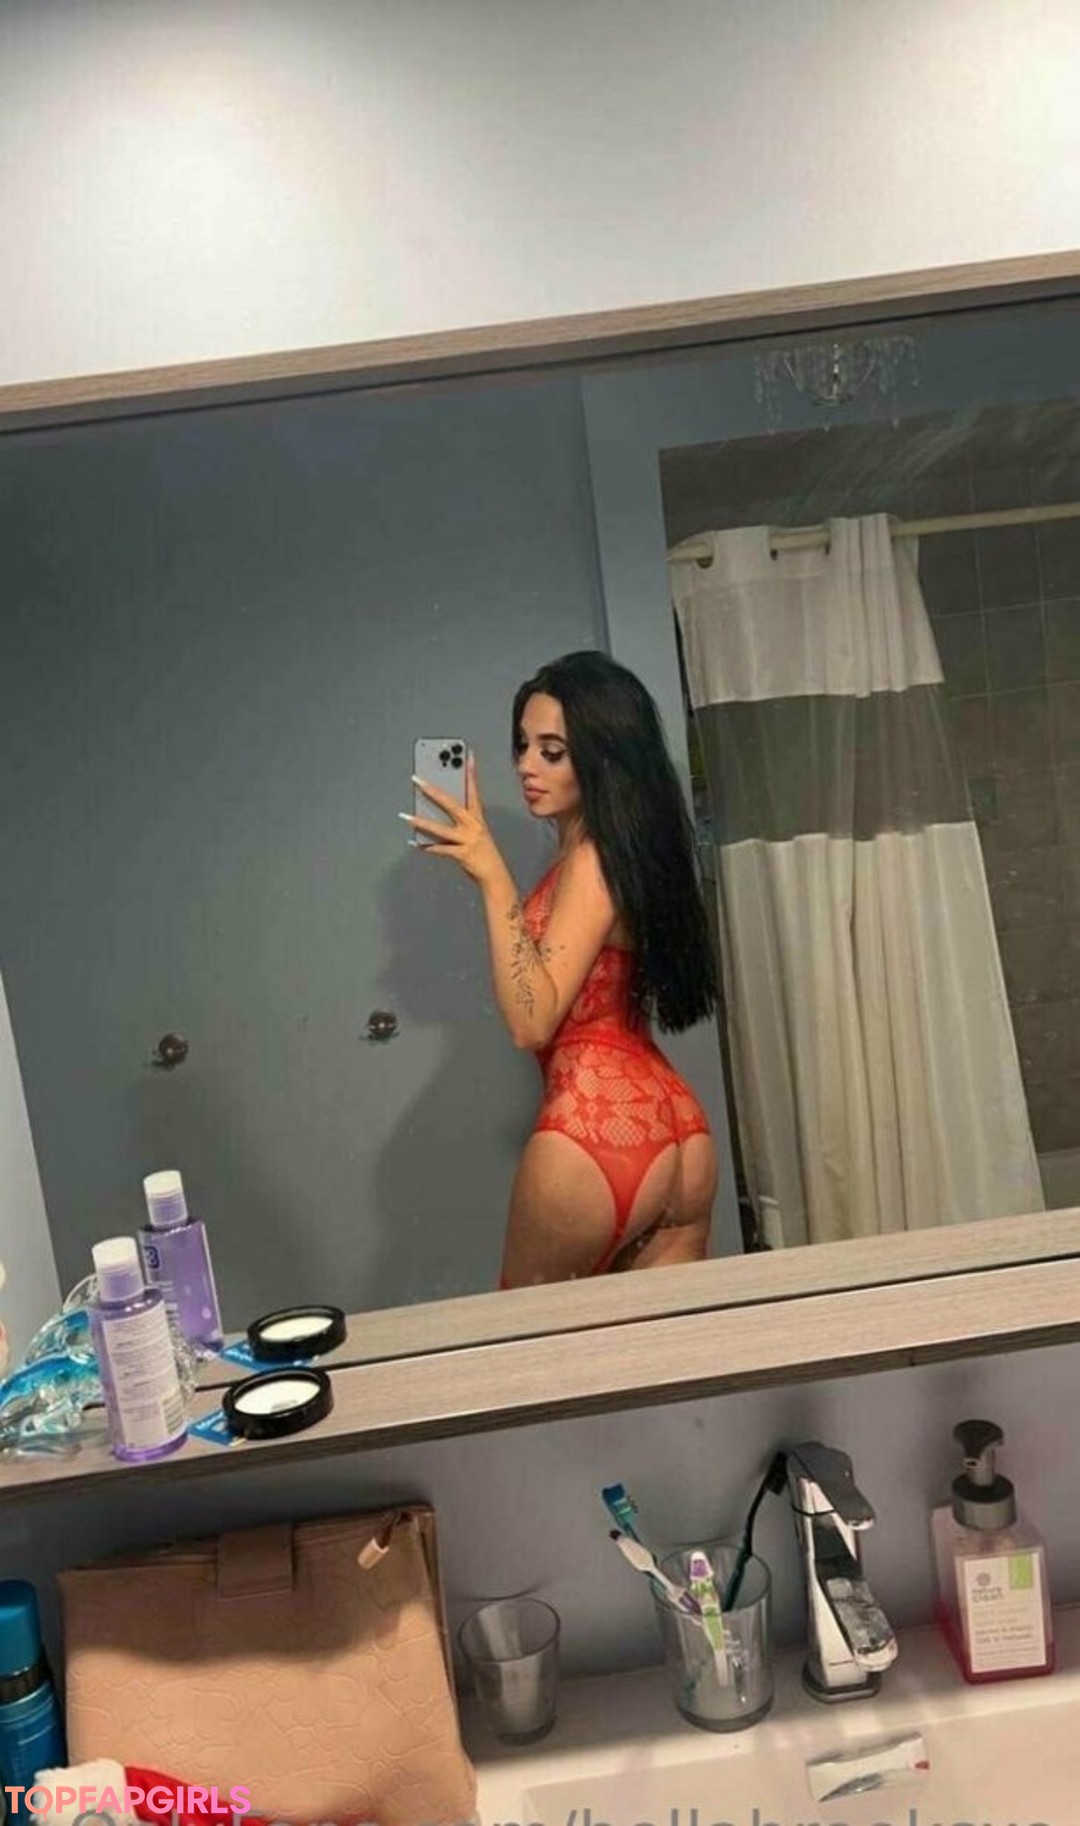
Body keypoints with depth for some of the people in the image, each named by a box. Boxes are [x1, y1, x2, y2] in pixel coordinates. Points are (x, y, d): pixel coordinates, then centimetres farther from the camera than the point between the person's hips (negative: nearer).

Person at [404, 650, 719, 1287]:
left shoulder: (593, 860, -14)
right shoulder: (629, 849, 14)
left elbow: (532, 1020, -22)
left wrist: (494, 876, -26)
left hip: (598, 1132, -9)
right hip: (677, 1130, 9)